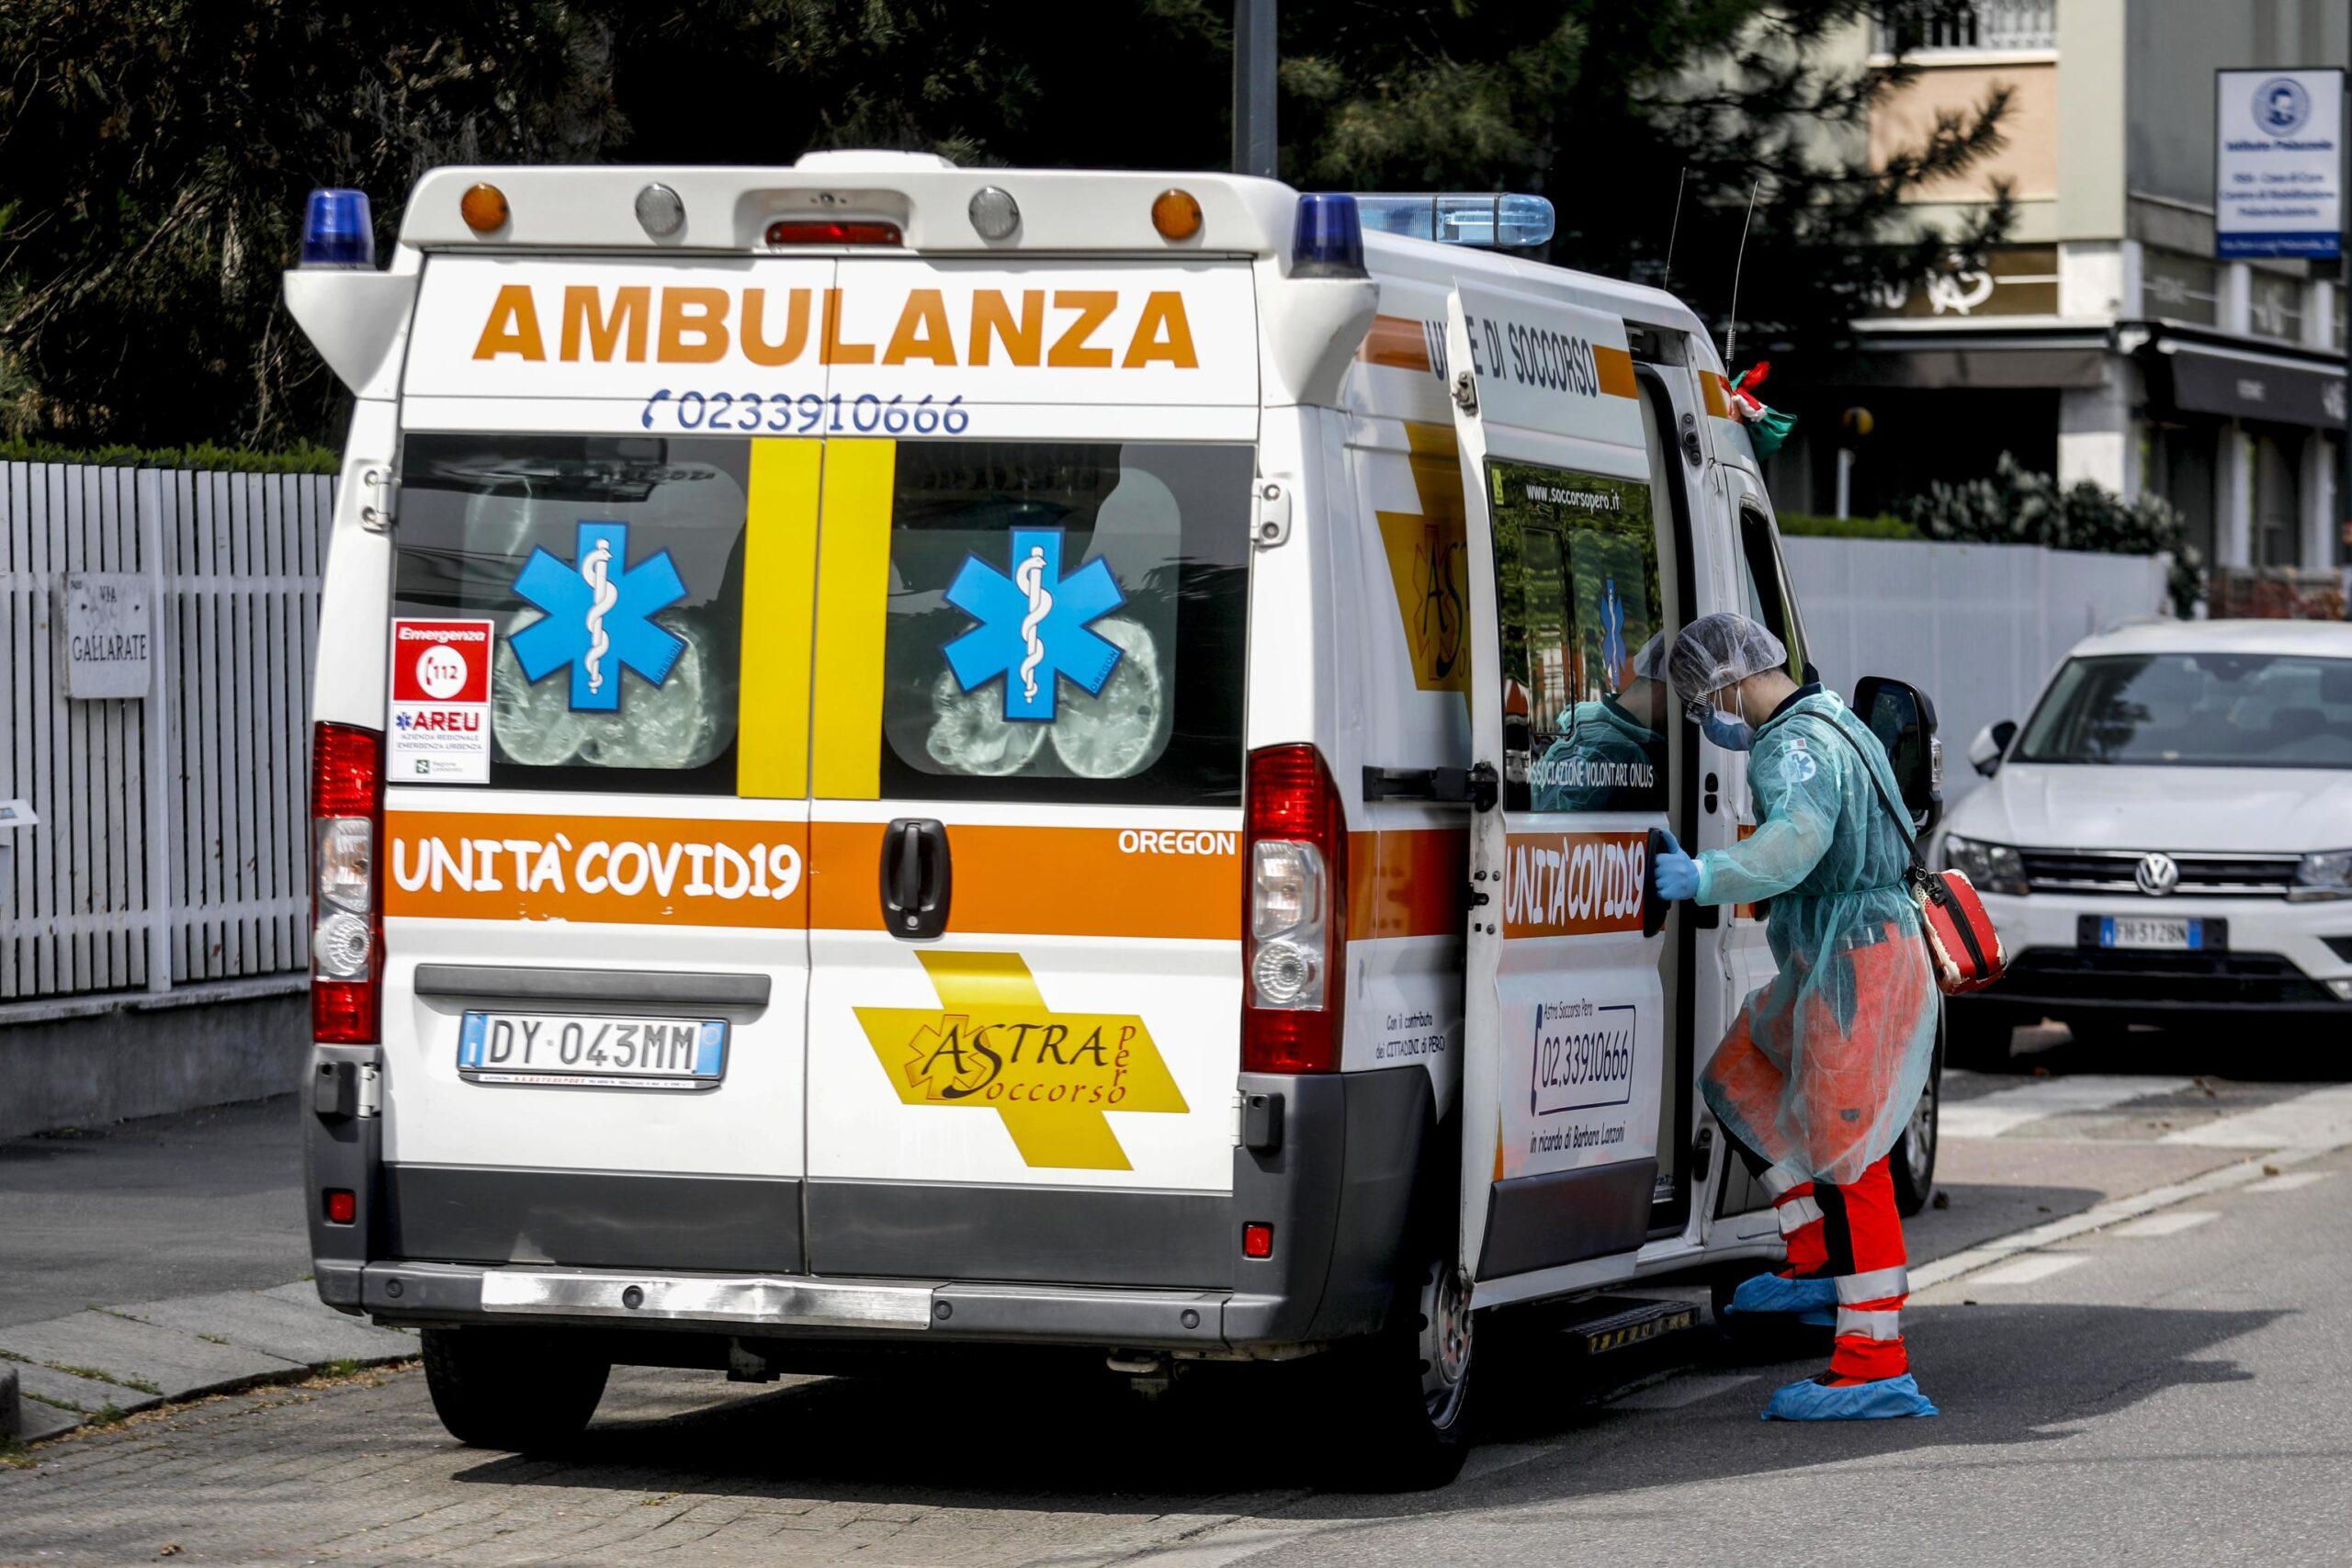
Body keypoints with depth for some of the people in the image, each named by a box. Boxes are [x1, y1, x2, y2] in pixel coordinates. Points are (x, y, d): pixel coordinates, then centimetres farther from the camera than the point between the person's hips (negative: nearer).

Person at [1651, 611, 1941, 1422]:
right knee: (1740, 1079, 21)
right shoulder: (1827, 721, 16)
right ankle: (1821, 1266, 17)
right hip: (1828, 965, 11)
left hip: (1859, 964, -11)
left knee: (1845, 1156, -11)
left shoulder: (1797, 747, -17)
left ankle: (1875, 1363, -13)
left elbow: (1794, 841, -37)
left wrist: (1703, 878, -40)